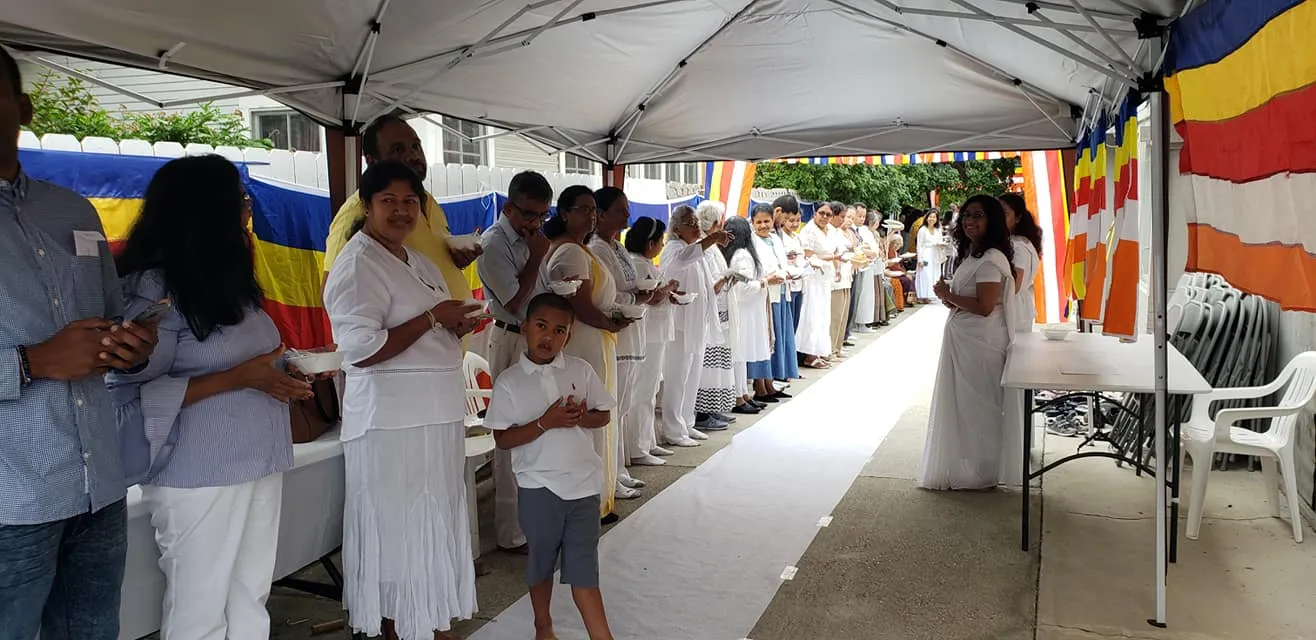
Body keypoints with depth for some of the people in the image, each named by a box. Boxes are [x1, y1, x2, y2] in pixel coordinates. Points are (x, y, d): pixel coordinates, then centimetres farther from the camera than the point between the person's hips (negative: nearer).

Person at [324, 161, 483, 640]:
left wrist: (457, 326, 5)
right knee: (397, 528, 1)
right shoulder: (358, 264, -13)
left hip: (436, 416, 9)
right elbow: (361, 349, -23)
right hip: (391, 422, -9)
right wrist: (433, 318, -19)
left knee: (431, 524, 17)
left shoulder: (419, 263, 16)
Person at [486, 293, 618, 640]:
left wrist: (582, 417, -14)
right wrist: (545, 422, -19)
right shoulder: (509, 382, -6)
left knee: (583, 568, 3)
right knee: (541, 561, 19)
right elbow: (503, 439, -7)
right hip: (538, 487, 0)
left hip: (583, 483, 0)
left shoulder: (581, 370, 0)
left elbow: (605, 416, 7)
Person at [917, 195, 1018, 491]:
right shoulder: (971, 255, 15)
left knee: (976, 405, 2)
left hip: (980, 341, -10)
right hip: (961, 338, 10)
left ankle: (979, 473, 15)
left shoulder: (991, 259, -17)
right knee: (960, 403, 15)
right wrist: (950, 298, 2)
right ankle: (962, 467, 26)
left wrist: (948, 296, -13)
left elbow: (984, 306, -23)